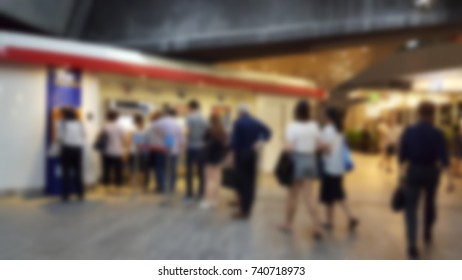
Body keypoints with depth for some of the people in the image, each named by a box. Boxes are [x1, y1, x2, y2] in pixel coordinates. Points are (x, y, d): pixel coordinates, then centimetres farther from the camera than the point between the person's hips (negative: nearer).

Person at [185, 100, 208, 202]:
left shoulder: (190, 118, -8)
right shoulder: (204, 119, 5)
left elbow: (188, 132, -16)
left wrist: (185, 133, 5)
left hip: (191, 147, -4)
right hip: (201, 147, 4)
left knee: (189, 171, 3)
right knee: (201, 171, 8)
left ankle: (189, 193, 3)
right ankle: (200, 193, 10)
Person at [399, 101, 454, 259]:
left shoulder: (409, 131, -6)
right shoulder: (437, 134, -9)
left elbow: (402, 155, 0)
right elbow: (443, 157, -17)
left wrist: (402, 171, 13)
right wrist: (449, 178, -19)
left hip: (413, 171, -1)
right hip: (431, 172, 1)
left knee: (411, 208, -2)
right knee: (430, 202, 24)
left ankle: (412, 246, -15)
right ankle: (427, 235, 40)